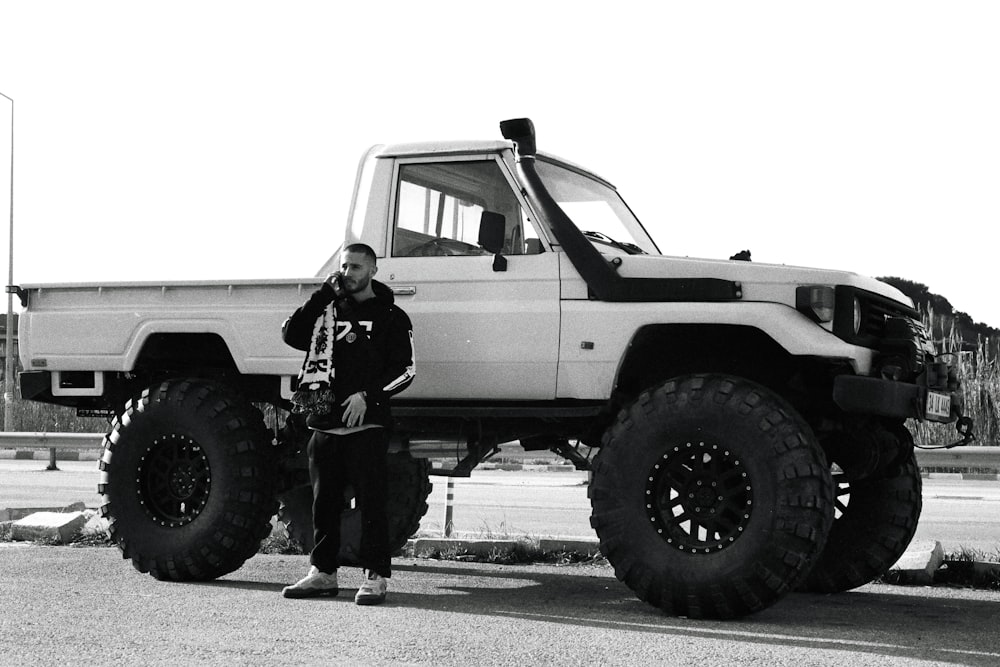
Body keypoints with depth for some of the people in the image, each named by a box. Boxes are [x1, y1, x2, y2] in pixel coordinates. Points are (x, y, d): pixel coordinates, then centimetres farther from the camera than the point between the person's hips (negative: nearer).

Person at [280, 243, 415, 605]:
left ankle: (375, 576, -4)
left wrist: (368, 395, -13)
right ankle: (323, 572, 18)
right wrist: (322, 296, 0)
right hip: (324, 424, 4)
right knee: (324, 500, 9)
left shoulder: (390, 317, 5)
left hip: (366, 425, -4)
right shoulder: (326, 312, 16)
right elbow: (291, 334, 3)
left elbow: (404, 370, 0)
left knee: (370, 500, -6)